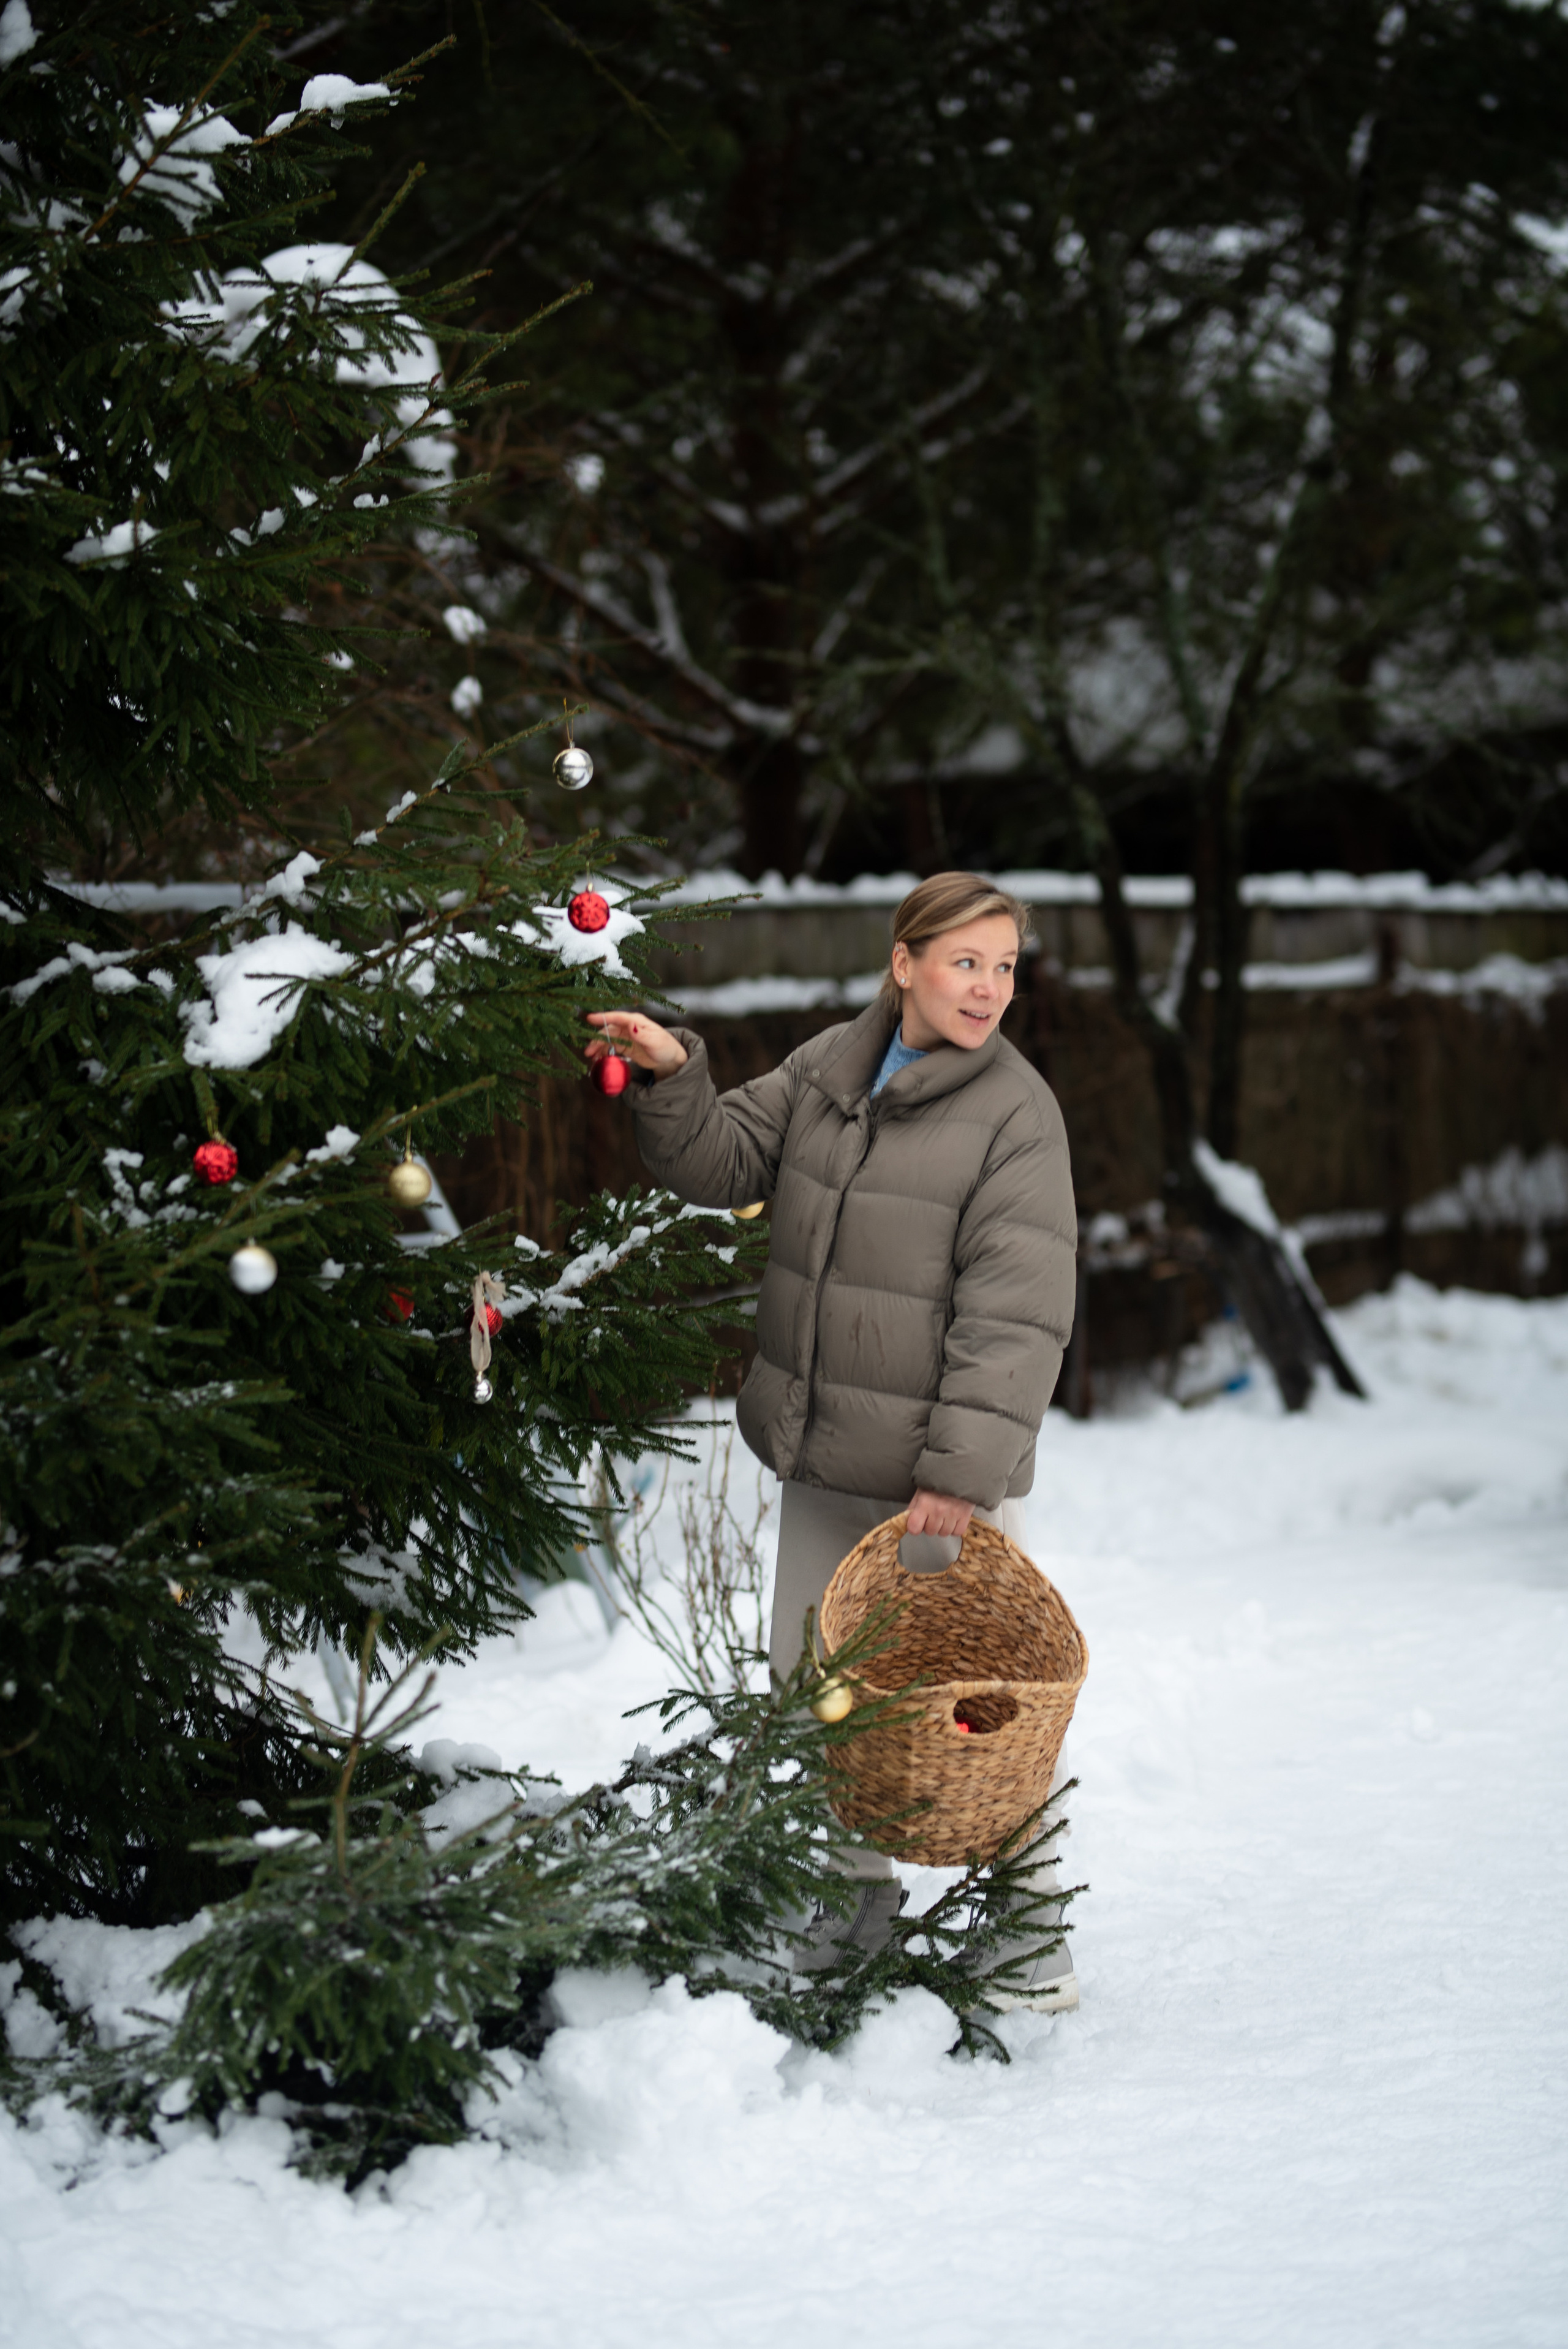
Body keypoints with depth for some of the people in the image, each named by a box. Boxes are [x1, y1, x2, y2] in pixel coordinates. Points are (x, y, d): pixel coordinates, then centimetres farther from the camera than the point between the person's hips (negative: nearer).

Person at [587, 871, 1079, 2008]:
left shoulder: (1017, 1110, -11)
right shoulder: (826, 1067, 7)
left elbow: (1016, 1315, -16)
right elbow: (726, 1163, 13)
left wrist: (964, 1471, -21)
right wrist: (675, 1078, -6)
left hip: (945, 1476, -6)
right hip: (821, 1466, 6)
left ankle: (1029, 1935, 9)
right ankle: (862, 1900, 32)